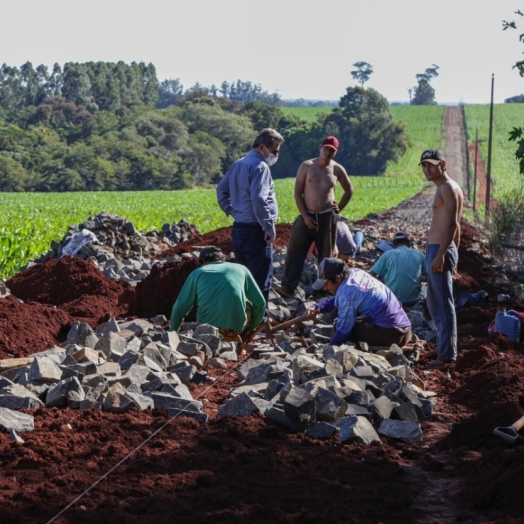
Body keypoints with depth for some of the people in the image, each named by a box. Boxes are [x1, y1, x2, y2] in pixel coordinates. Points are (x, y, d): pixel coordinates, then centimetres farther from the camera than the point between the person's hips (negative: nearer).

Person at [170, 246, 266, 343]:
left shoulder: (197, 273, 14)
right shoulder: (241, 269, 16)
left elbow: (179, 308, 11)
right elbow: (260, 303, 15)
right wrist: (251, 329, 29)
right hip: (236, 328, -1)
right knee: (248, 305, 29)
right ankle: (233, 338, 16)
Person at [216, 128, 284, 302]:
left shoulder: (238, 165, 15)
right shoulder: (260, 167, -15)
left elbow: (221, 189, 25)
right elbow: (259, 200, -24)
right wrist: (270, 228, -18)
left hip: (238, 228, 9)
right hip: (256, 231, -9)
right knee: (261, 279, -4)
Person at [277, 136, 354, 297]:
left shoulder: (337, 169, 2)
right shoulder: (306, 166, -3)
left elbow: (349, 190, 18)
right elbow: (297, 193, -4)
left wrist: (339, 208, 8)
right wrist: (305, 216, -11)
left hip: (327, 217, 1)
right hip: (307, 216, -1)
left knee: (326, 254, 8)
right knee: (295, 252, -8)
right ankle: (288, 287, -9)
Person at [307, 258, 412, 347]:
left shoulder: (346, 292, -18)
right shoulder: (355, 273, 7)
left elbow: (343, 329, -12)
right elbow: (337, 300, 23)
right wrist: (318, 307, 8)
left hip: (390, 333, -9)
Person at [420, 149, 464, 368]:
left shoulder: (448, 188, -13)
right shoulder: (443, 189, 18)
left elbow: (452, 225, -21)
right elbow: (454, 226, 22)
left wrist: (440, 255, -25)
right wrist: (453, 256, 25)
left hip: (440, 250, -11)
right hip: (436, 250, 11)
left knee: (442, 304, -9)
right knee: (434, 302, 19)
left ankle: (447, 354, -6)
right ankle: (443, 345, 30)